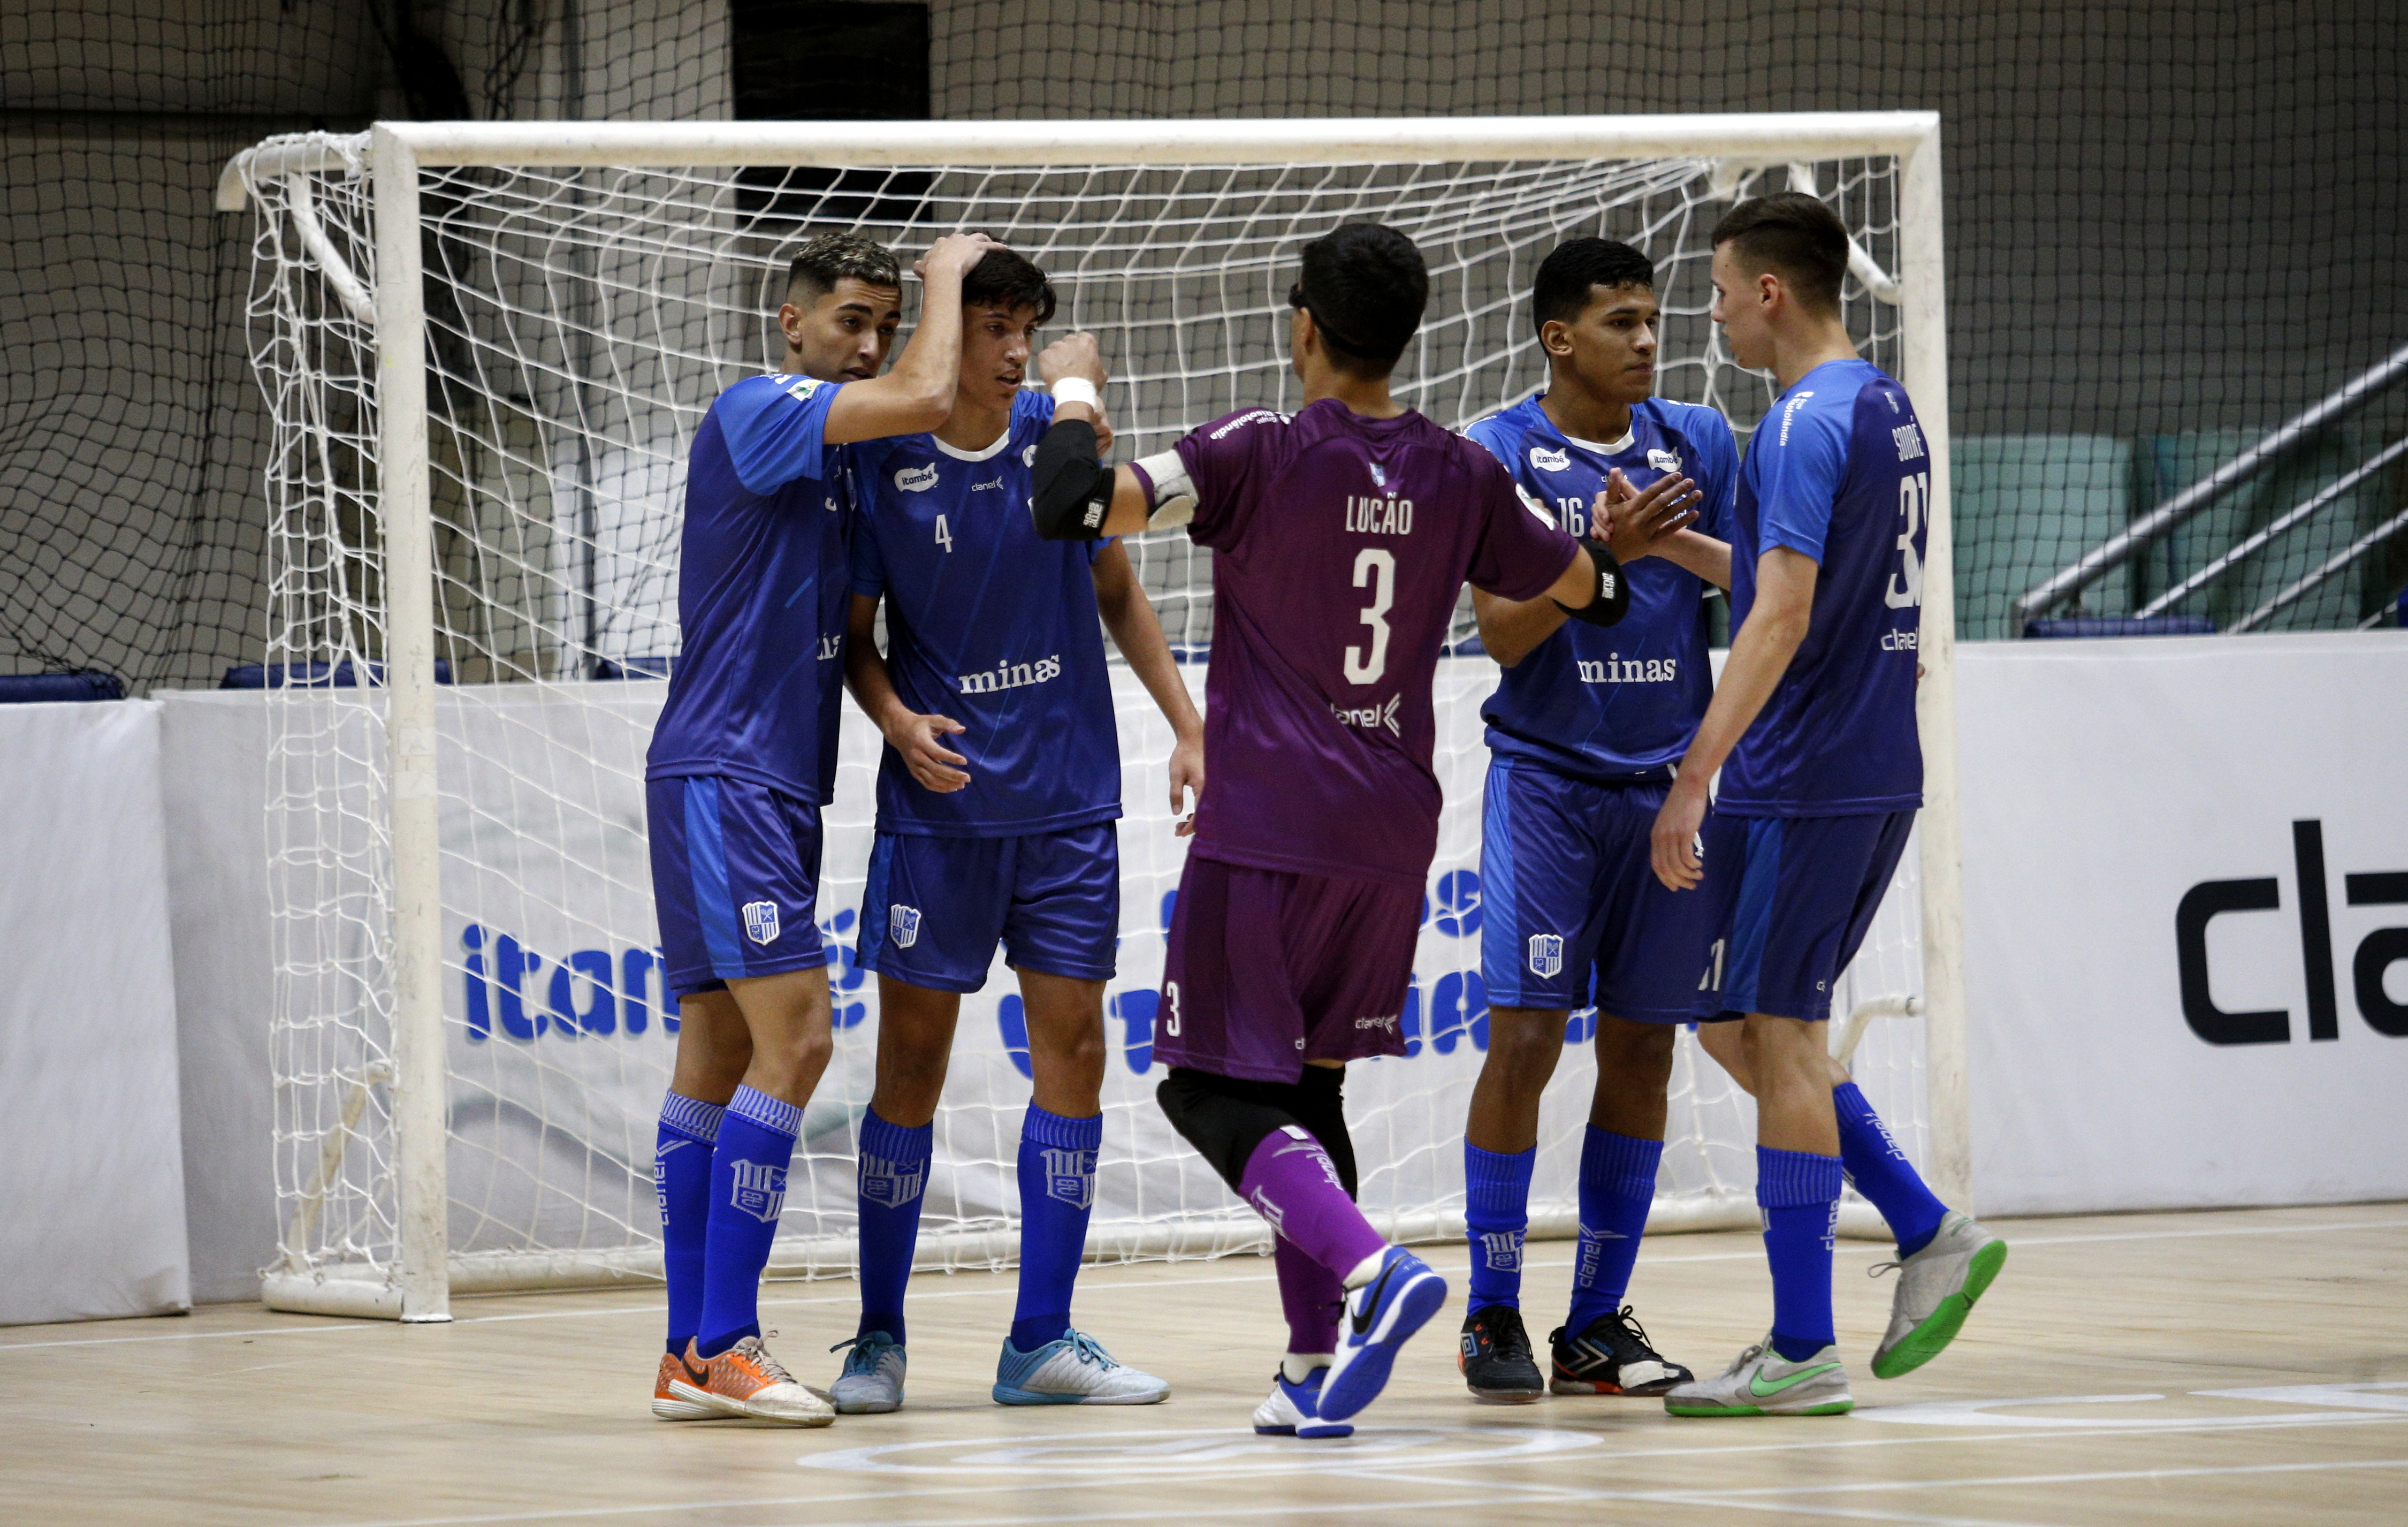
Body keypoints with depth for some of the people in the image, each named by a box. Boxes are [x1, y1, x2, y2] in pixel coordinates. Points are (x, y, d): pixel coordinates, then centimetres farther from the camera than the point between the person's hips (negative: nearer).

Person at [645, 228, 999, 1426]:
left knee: (719, 1053, 8)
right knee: (792, 1036, -16)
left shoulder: (829, 457, 18)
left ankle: (694, 1354, 8)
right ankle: (721, 1346, -17)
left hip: (779, 784, 9)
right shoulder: (756, 412, -10)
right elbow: (927, 397, -22)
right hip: (722, 774, -9)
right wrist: (947, 270, -7)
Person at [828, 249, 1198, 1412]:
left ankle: (1041, 1340, 8)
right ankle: (878, 1338, 9)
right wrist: (897, 717, -17)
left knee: (1072, 1048, 1)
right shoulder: (882, 464, -7)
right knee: (912, 1060, -1)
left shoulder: (1062, 436, 0)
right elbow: (851, 630, 2)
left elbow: (1117, 591, 12)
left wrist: (1187, 725, 5)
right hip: (940, 800, -3)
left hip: (1067, 796, 3)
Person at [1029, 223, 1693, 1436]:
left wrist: (1073, 395, -2)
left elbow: (1078, 506, -20)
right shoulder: (1460, 476, 5)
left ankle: (1370, 1268, -24)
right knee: (1308, 1080, 16)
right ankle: (1317, 1365, 10)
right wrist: (1617, 538, 40)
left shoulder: (1262, 453, -11)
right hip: (1391, 833, 6)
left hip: (1267, 828, -6)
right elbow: (1590, 589, 18)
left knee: (1215, 1086, -1)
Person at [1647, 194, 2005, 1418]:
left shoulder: (1808, 423, -15)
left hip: (1799, 783, -9)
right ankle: (1930, 1239, 11)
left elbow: (1783, 617, -22)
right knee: (1757, 1031, 17)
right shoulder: (1889, 412, 14)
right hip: (1877, 777, 9)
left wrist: (1693, 780, -22)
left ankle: (1802, 1354, -2)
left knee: (1779, 1041, -3)